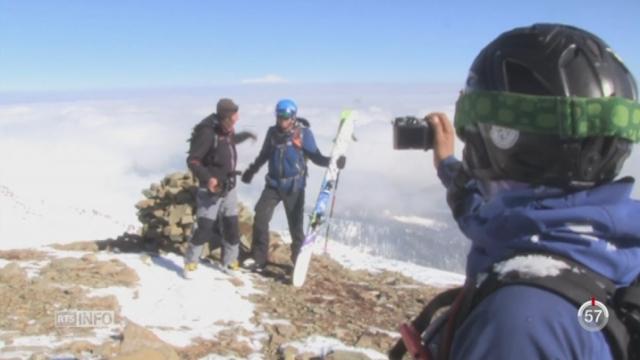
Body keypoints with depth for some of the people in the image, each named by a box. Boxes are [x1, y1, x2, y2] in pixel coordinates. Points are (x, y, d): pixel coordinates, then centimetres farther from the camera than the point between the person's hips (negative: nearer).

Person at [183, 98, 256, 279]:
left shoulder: (228, 130, 3)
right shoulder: (208, 133, -21)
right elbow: (192, 161, -22)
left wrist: (245, 135, 41)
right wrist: (207, 177, -35)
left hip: (229, 188, 7)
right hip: (210, 191, -7)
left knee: (232, 228, 9)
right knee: (204, 228, -7)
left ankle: (229, 263, 24)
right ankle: (190, 264, 11)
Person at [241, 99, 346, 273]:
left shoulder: (304, 133, -8)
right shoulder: (272, 132, 2)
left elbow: (314, 156, -5)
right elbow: (264, 154, 18)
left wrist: (332, 161, -23)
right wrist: (252, 170, 27)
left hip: (294, 186, -3)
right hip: (273, 183, 3)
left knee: (295, 224, 3)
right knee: (260, 216, -7)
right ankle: (259, 258, 6)